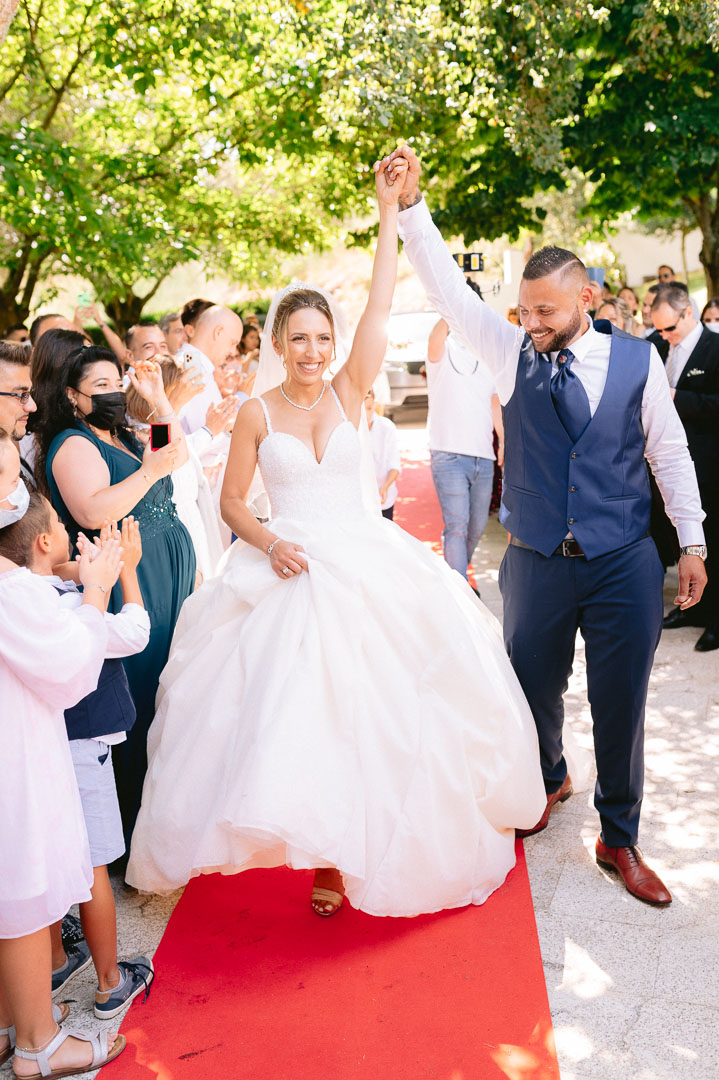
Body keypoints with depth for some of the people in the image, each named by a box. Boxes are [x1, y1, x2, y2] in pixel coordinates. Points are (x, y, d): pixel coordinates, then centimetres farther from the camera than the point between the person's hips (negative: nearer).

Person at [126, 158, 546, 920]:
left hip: (365, 567, 1)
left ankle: (372, 845, 27)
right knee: (295, 707, -2)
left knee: (369, 703, 4)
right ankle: (324, 855, 15)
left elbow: (380, 306, -8)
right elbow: (231, 501, 4)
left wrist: (389, 213, -12)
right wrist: (269, 542, -14)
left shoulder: (349, 392, 1)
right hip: (289, 573, -1)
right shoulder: (257, 414, 0)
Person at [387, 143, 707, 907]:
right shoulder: (512, 352, -1)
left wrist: (691, 543, 4)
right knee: (532, 687, 16)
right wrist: (409, 205, -22)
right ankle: (550, 780, 48)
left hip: (626, 565, -1)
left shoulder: (636, 360, -3)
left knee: (620, 703, 7)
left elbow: (669, 453, 5)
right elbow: (447, 288, -10)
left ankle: (619, 840, 28)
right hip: (537, 563, 1)